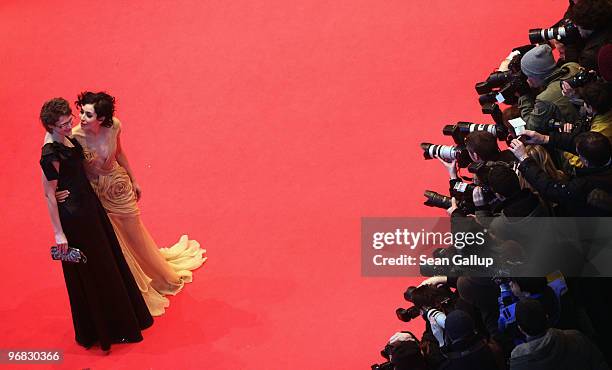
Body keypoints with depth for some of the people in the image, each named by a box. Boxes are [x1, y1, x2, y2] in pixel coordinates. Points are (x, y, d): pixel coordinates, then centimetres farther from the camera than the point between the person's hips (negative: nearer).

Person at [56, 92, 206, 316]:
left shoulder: (113, 126, -19)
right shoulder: (75, 137, -28)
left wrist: (133, 180, 10)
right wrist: (60, 192, -38)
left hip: (119, 185, 2)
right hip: (96, 193, -2)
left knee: (134, 233, 22)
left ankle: (161, 272, 49)